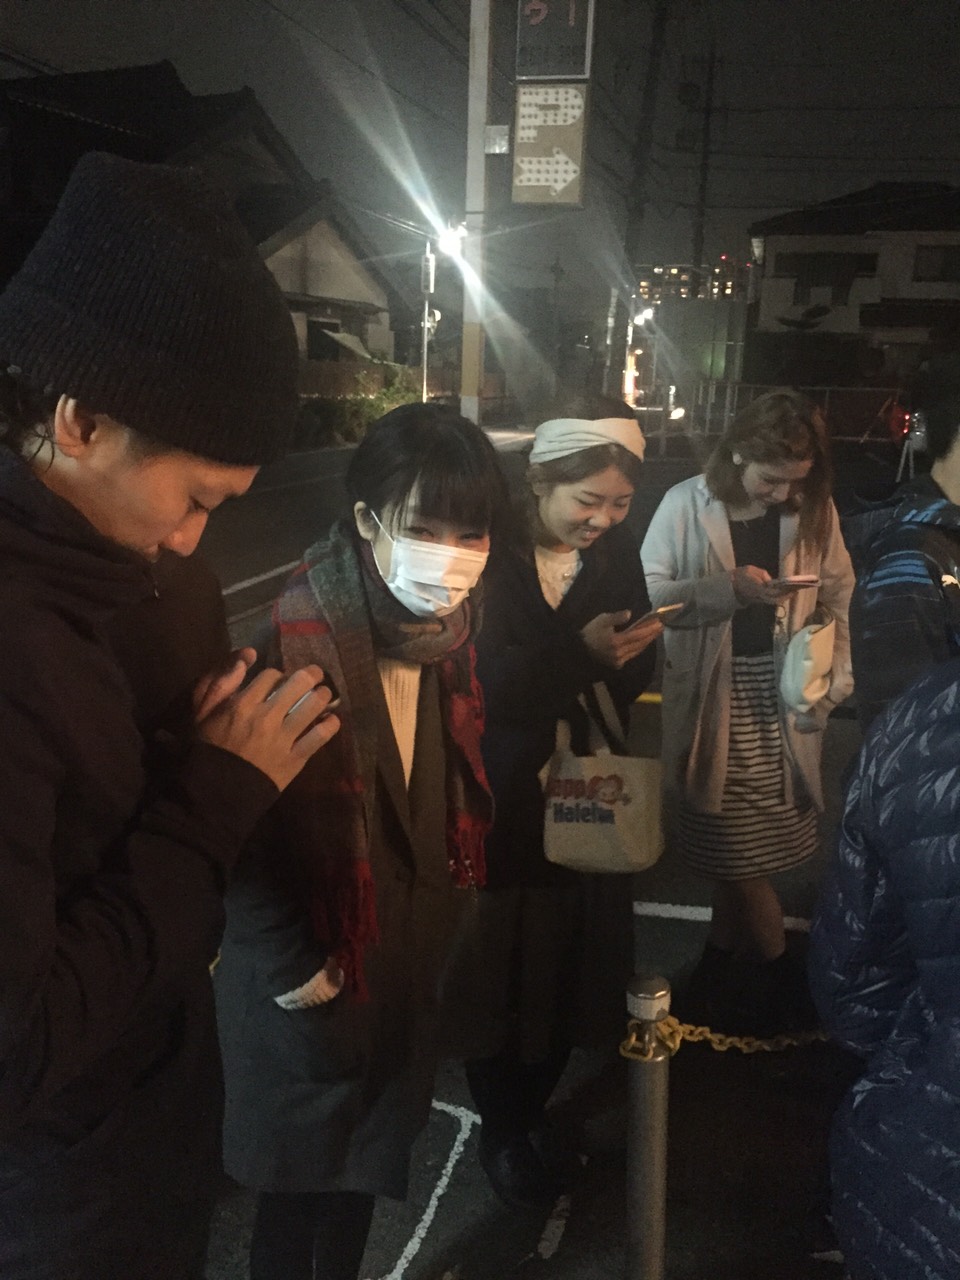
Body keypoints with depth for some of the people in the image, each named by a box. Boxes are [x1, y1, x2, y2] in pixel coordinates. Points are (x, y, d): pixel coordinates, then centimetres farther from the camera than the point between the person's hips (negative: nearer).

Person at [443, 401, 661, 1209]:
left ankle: (531, 1113, 38)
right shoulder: (490, 552, -12)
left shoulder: (618, 551, 1)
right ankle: (501, 1131, 34)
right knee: (500, 965, 9)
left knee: (570, 958, 13)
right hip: (497, 795, -3)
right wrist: (579, 652, -31)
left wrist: (628, 655, -21)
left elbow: (631, 680, 1)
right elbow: (484, 682, -21)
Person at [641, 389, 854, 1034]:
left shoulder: (814, 510, 2)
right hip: (713, 698, -1)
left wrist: (833, 680, -7)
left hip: (782, 697, 1)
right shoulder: (687, 505, -6)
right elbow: (648, 592, -8)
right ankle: (775, 964, 28)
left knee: (743, 842, 5)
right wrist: (726, 589, -20)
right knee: (732, 843, 5)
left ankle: (723, 958, 29)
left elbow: (838, 598, 7)